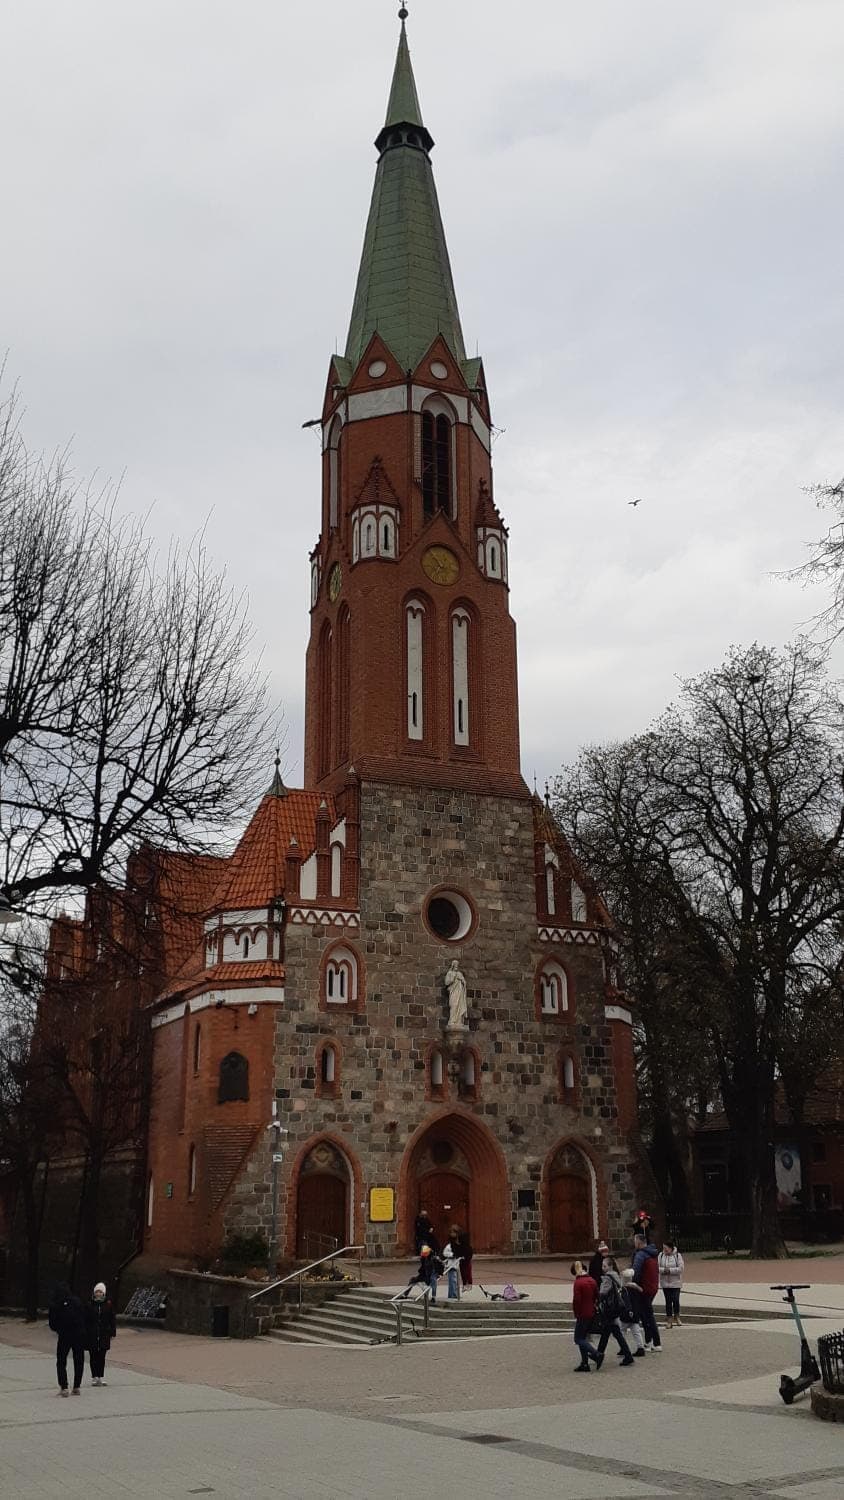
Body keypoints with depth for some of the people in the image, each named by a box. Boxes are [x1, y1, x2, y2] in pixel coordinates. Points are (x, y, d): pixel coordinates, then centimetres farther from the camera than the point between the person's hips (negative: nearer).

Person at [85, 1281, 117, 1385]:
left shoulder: (108, 1305, 2)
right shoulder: (89, 1305, 0)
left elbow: (112, 1320, 5)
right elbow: (85, 1321, 0)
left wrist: (113, 1332, 1)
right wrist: (84, 1333, -5)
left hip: (104, 1336, 0)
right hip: (91, 1336, 0)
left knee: (102, 1357, 3)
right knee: (93, 1356, 2)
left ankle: (101, 1377, 10)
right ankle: (95, 1377, 9)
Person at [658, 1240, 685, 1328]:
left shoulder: (677, 1255, -7)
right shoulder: (661, 1255, 1)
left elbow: (681, 1268, -14)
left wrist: (670, 1270, -19)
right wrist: (663, 1270, -20)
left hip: (675, 1283, -2)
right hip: (665, 1283, 2)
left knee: (676, 1300, -4)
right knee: (668, 1301, 7)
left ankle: (677, 1316, 21)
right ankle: (669, 1319, 16)